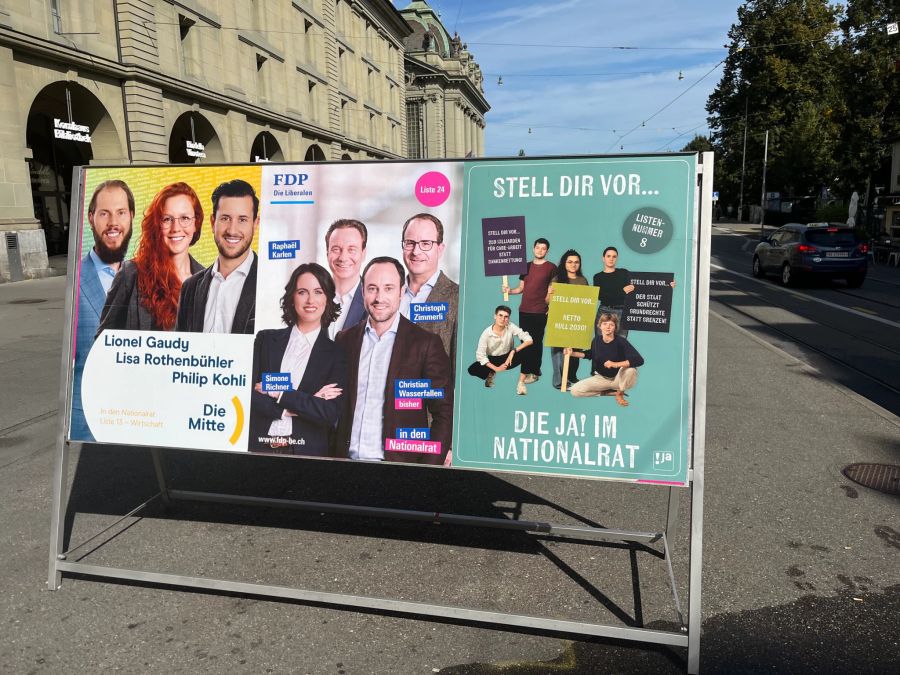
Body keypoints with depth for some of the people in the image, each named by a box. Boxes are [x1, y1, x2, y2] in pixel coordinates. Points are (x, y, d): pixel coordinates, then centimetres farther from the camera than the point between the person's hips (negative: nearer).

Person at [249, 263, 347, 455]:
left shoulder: (337, 354, 0)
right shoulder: (266, 339, 7)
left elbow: (330, 415, -10)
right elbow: (248, 395, -3)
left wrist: (279, 393, -9)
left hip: (308, 453, -1)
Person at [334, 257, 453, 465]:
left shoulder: (426, 344, -5)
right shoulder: (345, 340, 6)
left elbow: (444, 414, -4)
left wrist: (428, 468, -11)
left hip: (400, 465, -2)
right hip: (346, 464, 3)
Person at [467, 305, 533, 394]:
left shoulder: (511, 327, -17)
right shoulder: (486, 333, -19)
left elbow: (529, 340, -22)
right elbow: (480, 355, -19)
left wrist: (514, 351, -32)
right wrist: (496, 368, -24)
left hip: (508, 358, 1)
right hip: (492, 361, 0)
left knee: (527, 348, -27)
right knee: (472, 370, -26)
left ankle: (521, 382, -19)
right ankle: (491, 373, 7)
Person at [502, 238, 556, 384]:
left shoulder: (551, 268, -1)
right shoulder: (526, 266, 13)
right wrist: (509, 290, -2)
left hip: (540, 311, -5)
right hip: (524, 310, 5)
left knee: (536, 342, -1)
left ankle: (534, 372, 6)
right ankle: (526, 370, 18)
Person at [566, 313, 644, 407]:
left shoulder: (621, 341, -23)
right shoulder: (596, 340, -9)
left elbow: (639, 360, -34)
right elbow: (590, 354, 15)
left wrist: (616, 364, -41)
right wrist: (573, 353, 1)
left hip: (618, 378, -4)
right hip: (601, 378, 4)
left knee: (630, 369, -38)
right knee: (575, 390, -15)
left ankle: (620, 394, -5)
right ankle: (608, 391, 4)